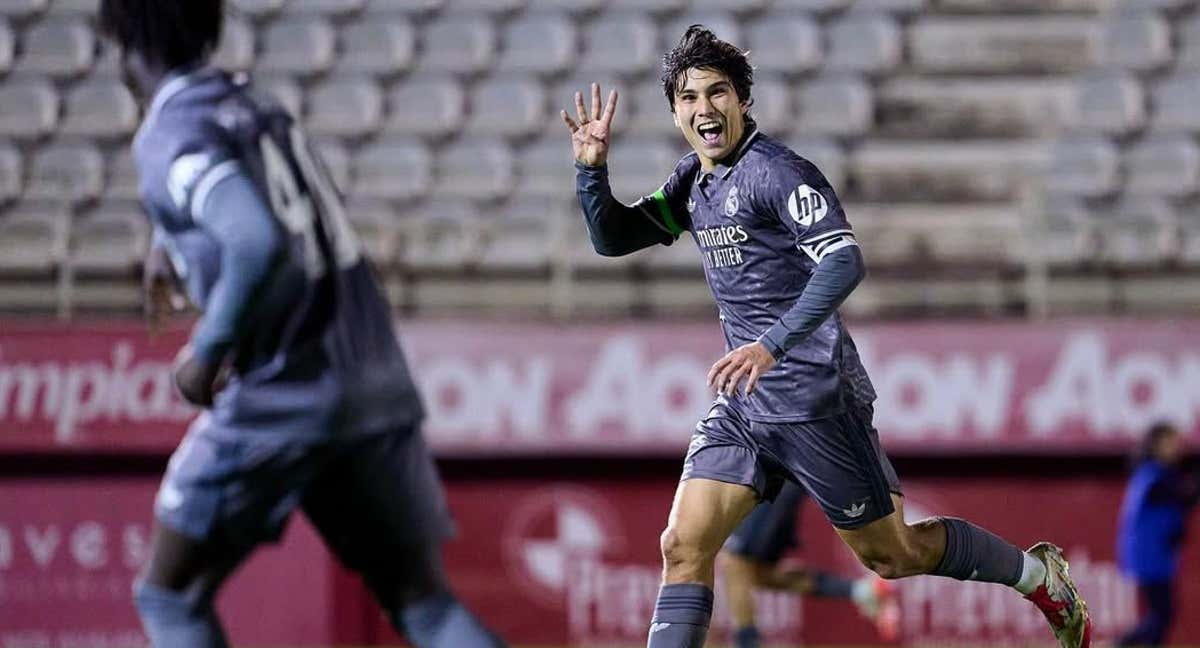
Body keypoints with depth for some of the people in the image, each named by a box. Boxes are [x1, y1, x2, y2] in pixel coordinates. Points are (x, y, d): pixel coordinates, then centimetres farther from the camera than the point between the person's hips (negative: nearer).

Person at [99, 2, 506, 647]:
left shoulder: (168, 137, -10)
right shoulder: (261, 109, 14)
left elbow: (260, 244, -27)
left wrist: (208, 349, -14)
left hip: (280, 401, -7)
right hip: (379, 387, 7)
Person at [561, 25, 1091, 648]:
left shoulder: (776, 172, -16)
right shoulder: (693, 182, 10)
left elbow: (843, 261, -27)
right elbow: (611, 238, 16)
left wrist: (771, 346, -38)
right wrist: (591, 167, -3)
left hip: (816, 400, -7)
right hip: (743, 404, 7)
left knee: (889, 554, 6)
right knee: (683, 547, -6)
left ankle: (1040, 576, 28)